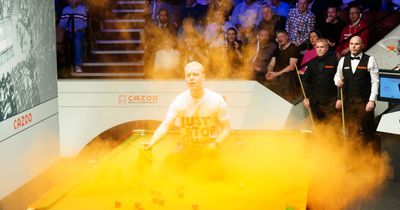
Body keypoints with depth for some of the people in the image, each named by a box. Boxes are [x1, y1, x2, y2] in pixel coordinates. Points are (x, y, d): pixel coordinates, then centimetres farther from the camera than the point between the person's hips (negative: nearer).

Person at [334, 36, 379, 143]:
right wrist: (338, 81, -5)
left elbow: (375, 82, -5)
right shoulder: (343, 60, 9)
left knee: (366, 133, 1)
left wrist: (372, 100, -11)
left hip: (364, 102, -3)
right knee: (350, 131, 10)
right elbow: (338, 76, 19)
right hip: (348, 101, 4)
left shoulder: (370, 60, -3)